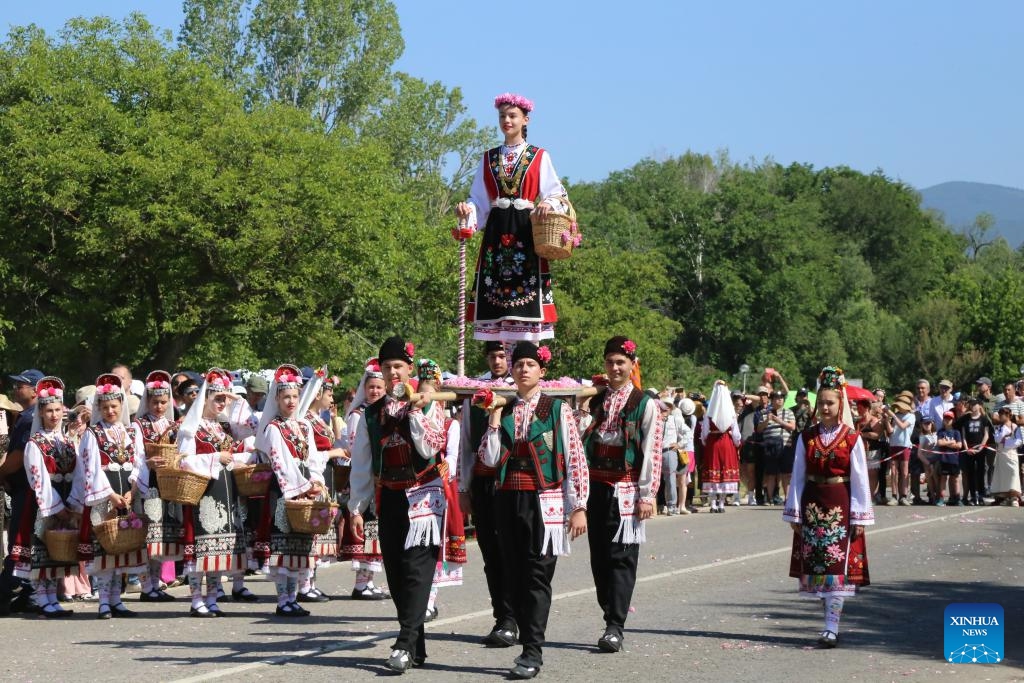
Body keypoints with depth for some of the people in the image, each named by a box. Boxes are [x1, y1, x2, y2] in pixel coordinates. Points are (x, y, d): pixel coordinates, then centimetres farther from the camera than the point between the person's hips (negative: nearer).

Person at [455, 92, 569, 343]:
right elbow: (479, 200, 15)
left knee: (527, 303, -9)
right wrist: (466, 209, -6)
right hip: (496, 233, 3)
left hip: (526, 232, -3)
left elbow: (556, 193, 4)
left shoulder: (539, 157, 9)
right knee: (494, 300, -5)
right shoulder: (489, 159, 17)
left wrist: (549, 204, -18)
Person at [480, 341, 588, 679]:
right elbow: (490, 459, 4)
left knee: (538, 575, -7)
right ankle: (529, 646, 14)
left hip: (543, 502, -4)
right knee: (515, 576, 6)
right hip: (508, 500, 4)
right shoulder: (501, 410, 11)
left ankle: (533, 652, -7)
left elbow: (576, 460, -2)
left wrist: (578, 507, -7)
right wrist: (494, 419, -3)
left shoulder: (558, 409, 0)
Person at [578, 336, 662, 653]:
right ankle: (612, 619, 14)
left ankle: (615, 627, -8)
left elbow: (652, 452, -8)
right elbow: (580, 440, 13)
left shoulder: (645, 404, -3)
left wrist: (648, 495, -11)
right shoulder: (595, 400, 12)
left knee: (621, 557, -7)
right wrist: (584, 410, 3)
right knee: (599, 556, 6)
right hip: (597, 486, 5)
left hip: (626, 489, -5)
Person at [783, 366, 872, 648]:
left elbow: (860, 479, -3)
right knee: (816, 566, 5)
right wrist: (794, 513, 4)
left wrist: (859, 517, -6)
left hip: (840, 506, -3)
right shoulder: (807, 438, 5)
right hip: (812, 506, 3)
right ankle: (830, 621, 16)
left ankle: (832, 627, -10)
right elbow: (798, 477, 7)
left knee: (837, 566, -8)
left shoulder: (851, 439, -3)